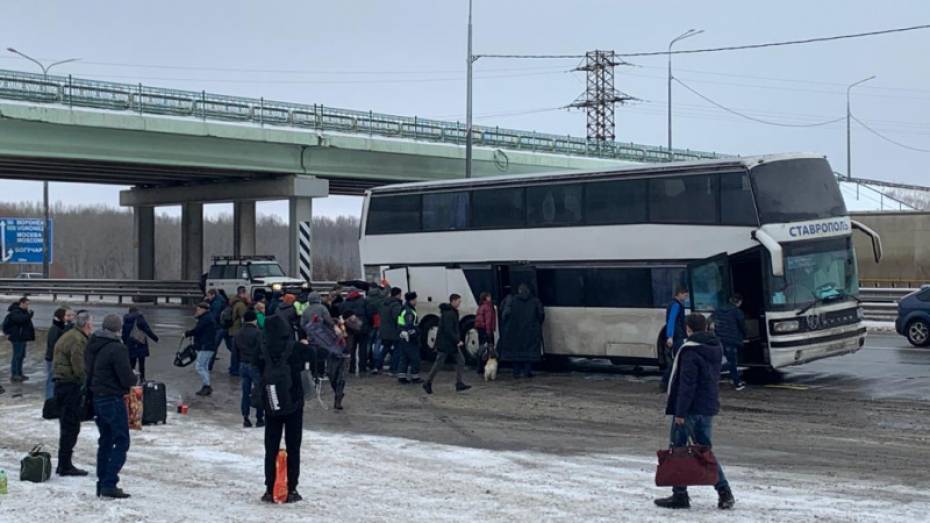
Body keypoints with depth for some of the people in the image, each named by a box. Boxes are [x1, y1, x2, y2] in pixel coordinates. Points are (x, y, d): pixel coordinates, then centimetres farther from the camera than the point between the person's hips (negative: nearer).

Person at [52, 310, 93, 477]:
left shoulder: (68, 336, 16)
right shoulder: (78, 340, -16)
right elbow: (80, 369, -23)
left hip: (61, 383, 10)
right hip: (71, 386, -10)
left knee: (66, 426, 17)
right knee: (71, 427, -4)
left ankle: (63, 464, 23)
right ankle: (65, 466, -1)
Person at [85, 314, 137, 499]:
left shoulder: (93, 346, 7)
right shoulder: (117, 349, -19)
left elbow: (88, 371, 15)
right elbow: (127, 379, -18)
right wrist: (133, 378, 2)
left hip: (97, 399, 9)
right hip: (113, 399, -9)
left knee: (105, 441, 16)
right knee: (121, 442, -3)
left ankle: (102, 484, 18)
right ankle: (109, 484, -9)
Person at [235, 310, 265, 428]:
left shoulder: (239, 334, 6)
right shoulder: (258, 333, -15)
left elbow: (235, 349, 11)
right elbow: (262, 350, -17)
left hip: (243, 365, 6)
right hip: (255, 365, -6)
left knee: (245, 392, 11)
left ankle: (245, 418, 10)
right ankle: (259, 418, 5)